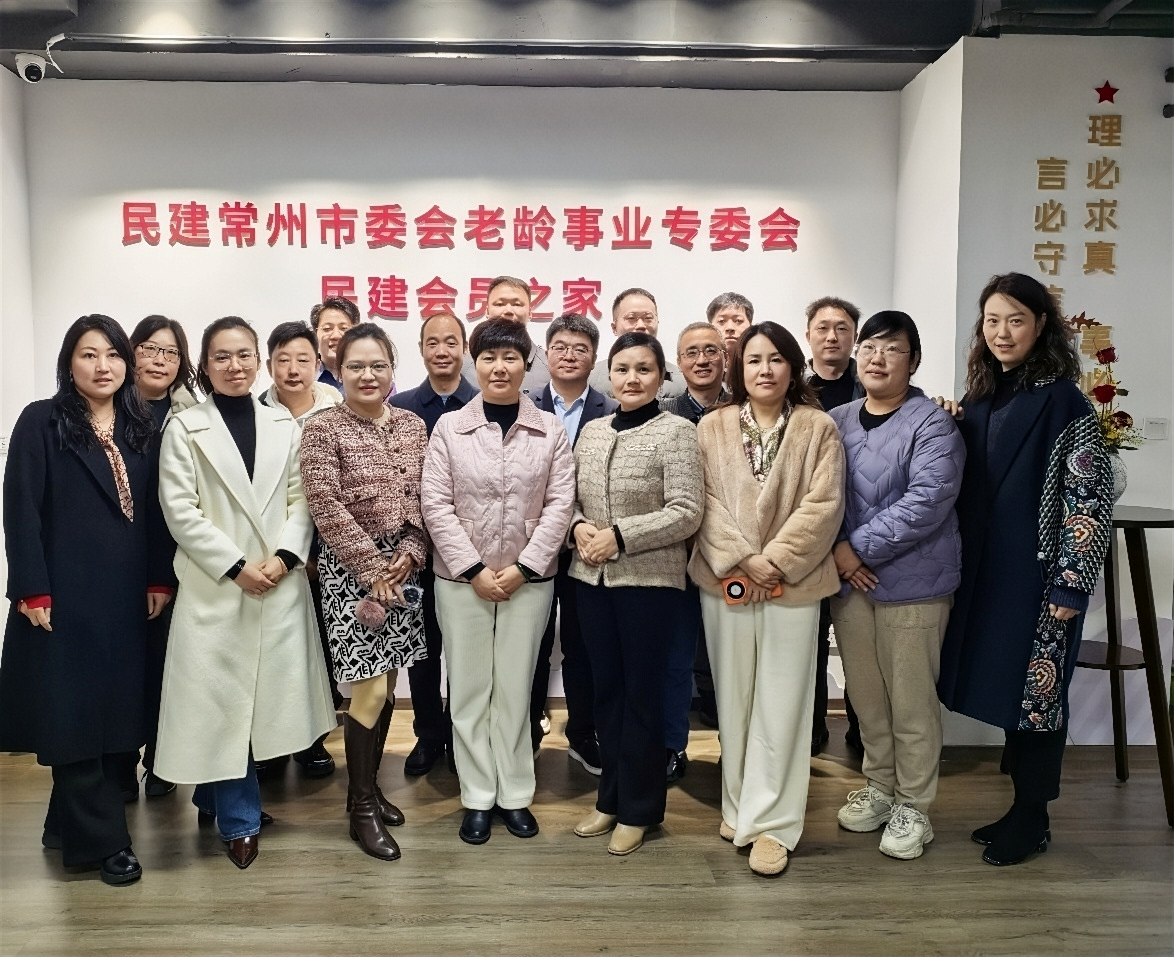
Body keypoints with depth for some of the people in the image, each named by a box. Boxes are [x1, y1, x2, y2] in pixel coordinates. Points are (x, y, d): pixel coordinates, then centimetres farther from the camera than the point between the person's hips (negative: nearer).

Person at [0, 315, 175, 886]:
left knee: (117, 710, 10)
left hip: (127, 595, 5)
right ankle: (101, 839, 13)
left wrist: (160, 580, 3)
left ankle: (70, 826, 27)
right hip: (65, 595, -5)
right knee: (73, 712, 2)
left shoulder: (142, 428, 10)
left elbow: (155, 511, 9)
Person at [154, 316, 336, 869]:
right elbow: (180, 511, -6)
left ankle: (216, 798, 28)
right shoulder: (185, 429, 0)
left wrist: (284, 556, -11)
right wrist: (236, 566, -12)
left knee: (268, 694, 8)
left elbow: (302, 500, 4)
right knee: (220, 700, 2)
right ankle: (238, 818, 17)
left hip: (281, 582, 3)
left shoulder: (285, 426, 7)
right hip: (213, 586, -2)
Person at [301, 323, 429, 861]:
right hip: (350, 570, -5)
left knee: (387, 685, 11)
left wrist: (409, 553, -8)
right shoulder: (322, 429, -7)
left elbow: (424, 499, 7)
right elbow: (327, 509, -12)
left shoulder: (413, 425, 8)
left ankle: (367, 788, 29)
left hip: (402, 568, 5)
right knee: (369, 689, -5)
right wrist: (374, 568, -13)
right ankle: (362, 808, 12)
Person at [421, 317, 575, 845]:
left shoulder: (551, 430, 3)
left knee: (515, 688, 8)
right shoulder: (448, 427, 2)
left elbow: (559, 505, -2)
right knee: (469, 689, 7)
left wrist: (522, 568, -10)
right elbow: (436, 505, -3)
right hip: (461, 578, 0)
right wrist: (474, 569, -11)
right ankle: (477, 797, 20)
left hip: (528, 578, 0)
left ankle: (515, 795, 21)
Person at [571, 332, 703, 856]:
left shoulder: (677, 431, -8)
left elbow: (686, 512, -14)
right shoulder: (591, 431, 9)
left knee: (642, 694, 6)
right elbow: (570, 497, 14)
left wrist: (619, 536, -18)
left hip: (649, 580, -5)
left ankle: (637, 808, 22)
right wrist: (578, 526, -7)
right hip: (591, 578, 5)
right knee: (606, 689, 15)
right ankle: (611, 796, 31)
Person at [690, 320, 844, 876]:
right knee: (733, 699, 11)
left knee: (780, 704, 1)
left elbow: (823, 506, -6)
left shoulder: (818, 427, 0)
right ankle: (738, 804, 26)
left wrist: (775, 560, -13)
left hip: (793, 583, -1)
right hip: (725, 581, 2)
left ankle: (770, 821, 11)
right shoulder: (712, 427, 4)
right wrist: (741, 561, -11)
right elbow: (705, 502, -1)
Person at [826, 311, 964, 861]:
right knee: (865, 692, 15)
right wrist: (836, 552, -6)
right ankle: (879, 786, 34)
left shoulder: (933, 425, -8)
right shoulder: (836, 422, 8)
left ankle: (913, 806, 21)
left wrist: (859, 547, -19)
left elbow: (926, 501, -19)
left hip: (911, 583, -5)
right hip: (847, 580, 5)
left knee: (911, 698, 4)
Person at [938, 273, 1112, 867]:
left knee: (1037, 688, 3)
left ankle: (1033, 820, 20)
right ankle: (1021, 809, 28)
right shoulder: (977, 400, 8)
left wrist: (1070, 588, -15)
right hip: (985, 572, 6)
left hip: (1039, 575, -6)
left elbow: (1091, 500, -13)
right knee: (1006, 686, 13)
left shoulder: (1063, 402, -10)